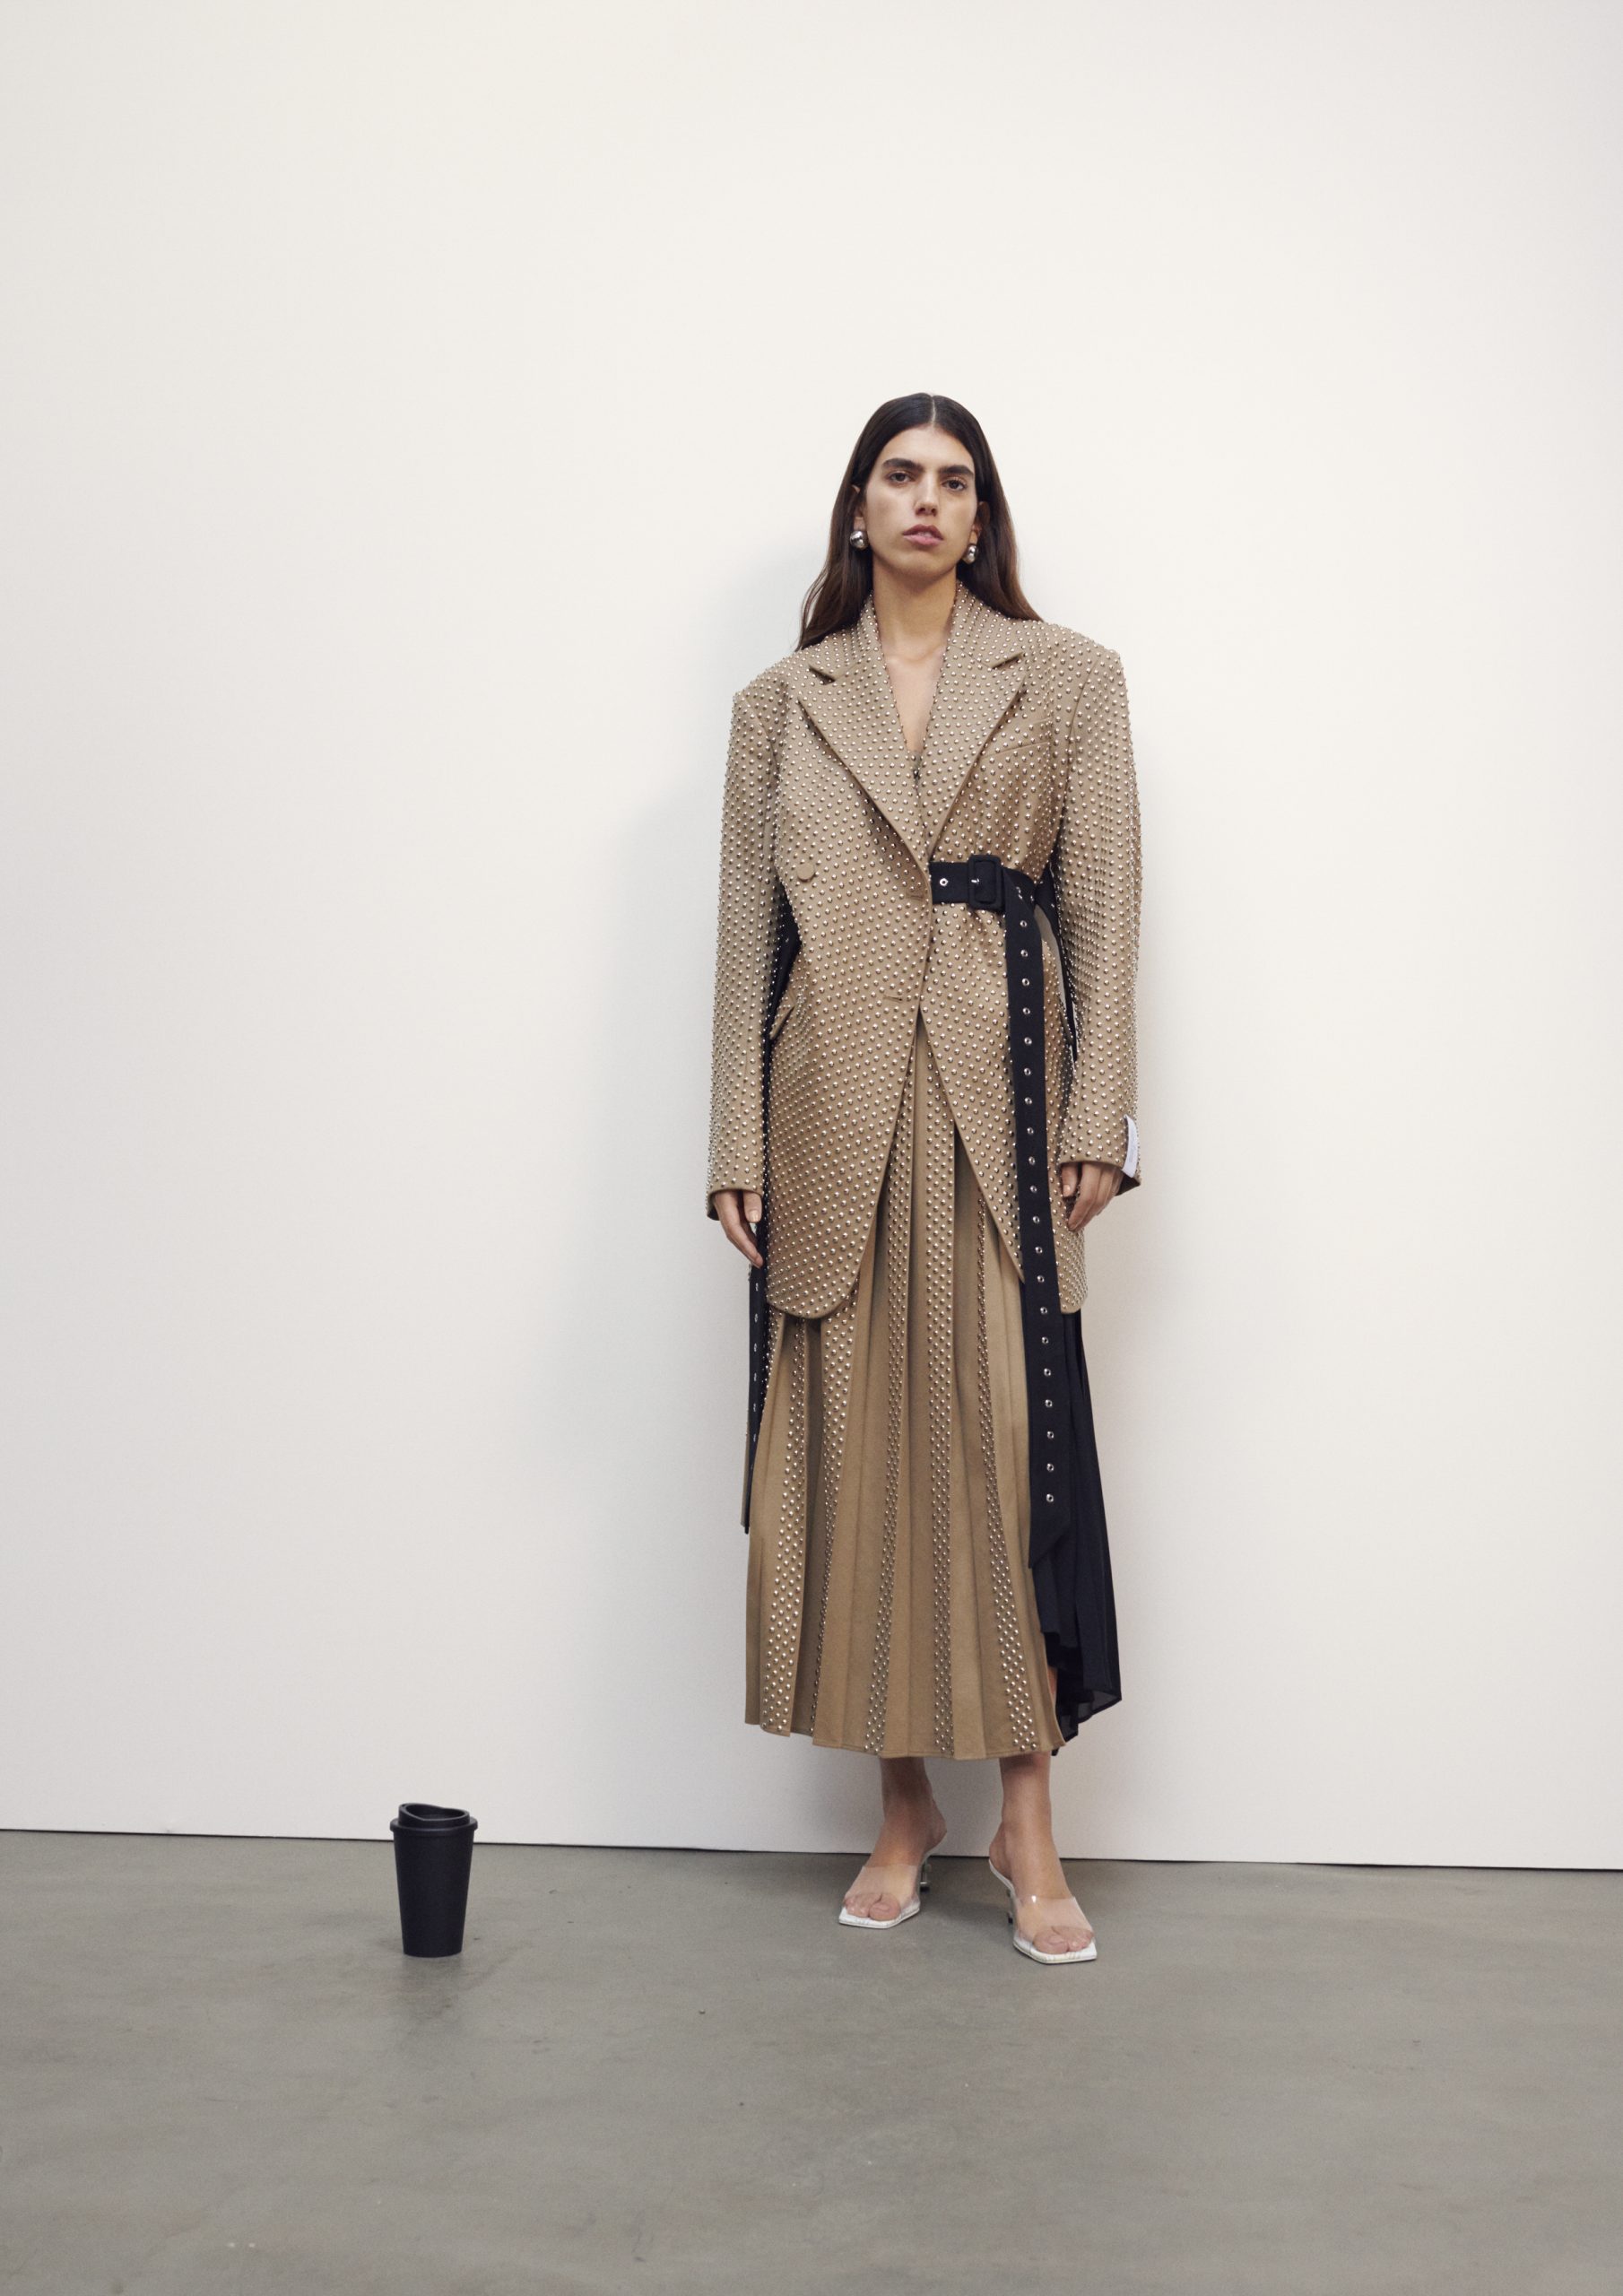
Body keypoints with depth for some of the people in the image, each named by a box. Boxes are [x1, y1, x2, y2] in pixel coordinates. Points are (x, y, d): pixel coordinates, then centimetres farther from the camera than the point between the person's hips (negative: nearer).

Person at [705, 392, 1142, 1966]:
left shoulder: (1067, 679, 9)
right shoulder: (780, 703, 12)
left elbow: (1103, 905, 3)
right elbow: (747, 931, 8)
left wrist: (1096, 1119, -6)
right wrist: (739, 1147, 1)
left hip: (996, 1097, -1)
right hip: (836, 1108, 2)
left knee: (1008, 1441, -4)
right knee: (857, 1449, 4)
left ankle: (1027, 1822, 6)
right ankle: (901, 1806, 18)